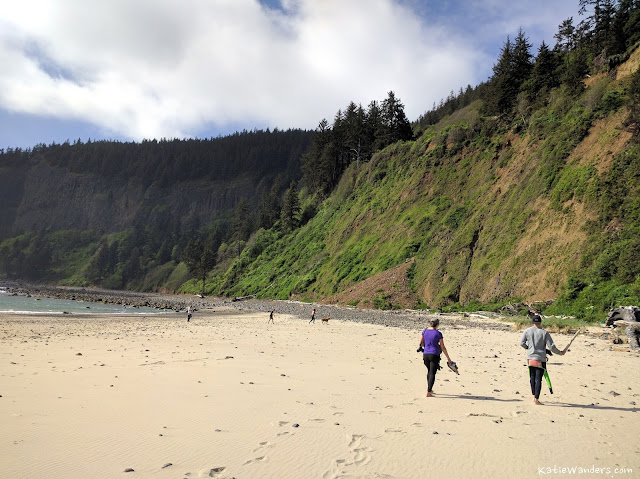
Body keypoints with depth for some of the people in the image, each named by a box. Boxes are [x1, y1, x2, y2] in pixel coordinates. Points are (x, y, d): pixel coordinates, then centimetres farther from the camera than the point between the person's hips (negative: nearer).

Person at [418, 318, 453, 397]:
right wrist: (448, 358, 4)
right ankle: (428, 392, -5)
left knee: (429, 371, 23)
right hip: (434, 355, -5)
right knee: (432, 373, 0)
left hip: (425, 354, 5)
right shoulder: (438, 333, -8)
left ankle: (429, 389, 33)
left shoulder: (424, 331, 3)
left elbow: (421, 343, 9)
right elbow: (443, 347, -4)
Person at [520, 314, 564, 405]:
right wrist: (560, 353, 8)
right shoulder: (544, 333, -8)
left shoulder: (527, 331, -1)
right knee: (538, 379, 0)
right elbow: (551, 347, -9)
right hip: (540, 359, -3)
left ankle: (533, 396, 22)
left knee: (532, 377, 16)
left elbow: (522, 343, 1)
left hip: (530, 358, 3)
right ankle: (536, 399, 1)